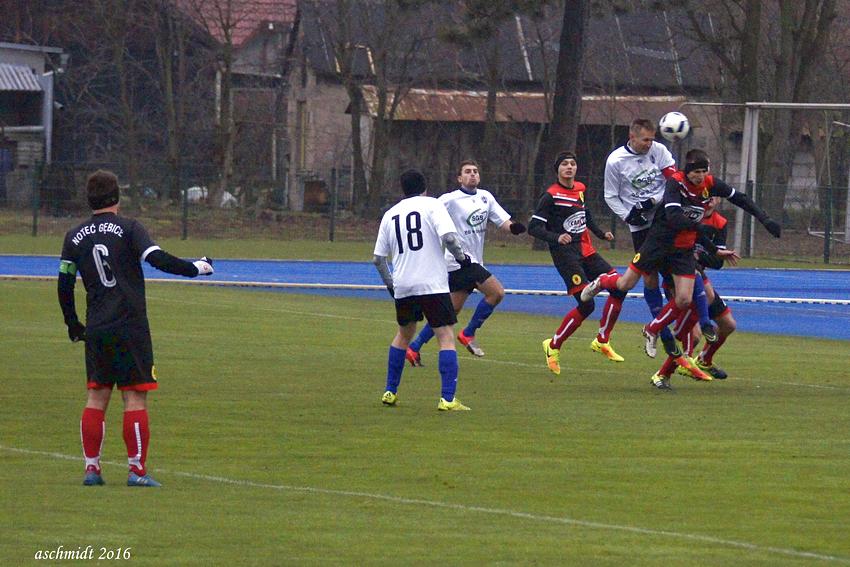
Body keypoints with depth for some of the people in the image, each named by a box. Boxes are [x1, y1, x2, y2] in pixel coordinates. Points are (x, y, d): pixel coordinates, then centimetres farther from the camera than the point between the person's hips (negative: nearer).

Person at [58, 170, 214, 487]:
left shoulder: (75, 237, 7)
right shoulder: (128, 228, -6)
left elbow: (64, 285, 10)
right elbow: (157, 259, -17)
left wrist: (73, 325, 21)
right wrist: (196, 268, -4)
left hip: (95, 329, 4)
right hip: (131, 327, -4)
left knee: (97, 397, 9)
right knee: (135, 397, -2)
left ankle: (91, 468, 7)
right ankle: (137, 470, -4)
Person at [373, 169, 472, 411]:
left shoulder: (390, 214, 13)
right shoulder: (432, 205, 0)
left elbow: (378, 258, 13)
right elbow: (449, 236, -16)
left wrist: (389, 283, 27)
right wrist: (461, 256, 2)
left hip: (402, 287, 5)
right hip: (432, 284, -5)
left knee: (404, 334, 25)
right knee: (446, 337, -4)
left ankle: (390, 392, 27)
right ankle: (447, 398, -14)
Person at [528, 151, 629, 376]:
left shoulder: (580, 189, 11)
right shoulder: (551, 195, -11)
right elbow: (534, 227, -13)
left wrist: (601, 233, 19)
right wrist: (556, 237, -28)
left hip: (586, 252, 8)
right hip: (566, 254, -8)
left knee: (619, 288, 1)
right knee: (586, 305, -15)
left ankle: (602, 341, 14)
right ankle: (553, 346, 2)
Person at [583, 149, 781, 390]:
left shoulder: (711, 184, -5)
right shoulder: (675, 183, -21)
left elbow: (740, 199, 9)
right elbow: (673, 216, -33)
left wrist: (765, 219, 3)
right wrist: (700, 226, -42)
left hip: (684, 250, 4)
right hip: (660, 241, -4)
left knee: (684, 300, -9)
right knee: (626, 284, 4)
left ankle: (652, 330, 15)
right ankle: (602, 282, 40)